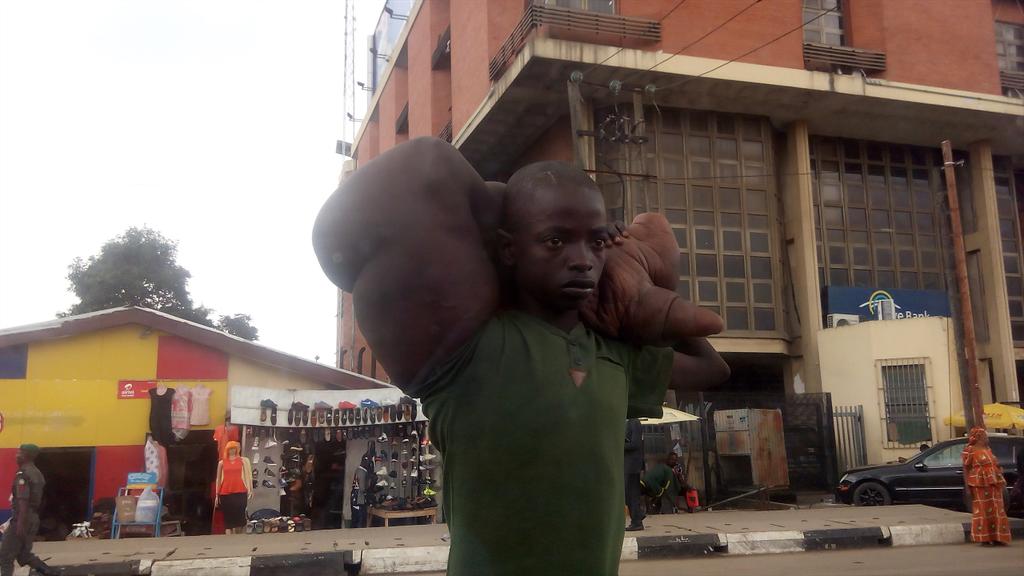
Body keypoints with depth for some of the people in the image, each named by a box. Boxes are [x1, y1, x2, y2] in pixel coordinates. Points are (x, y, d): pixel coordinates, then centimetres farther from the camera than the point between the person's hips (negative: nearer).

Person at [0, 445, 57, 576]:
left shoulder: (23, 474, -14)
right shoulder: (37, 473, 15)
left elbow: (23, 501, -21)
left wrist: (20, 524, -23)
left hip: (22, 519, -9)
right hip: (33, 519, 9)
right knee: (24, 555, 16)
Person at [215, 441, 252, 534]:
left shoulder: (243, 460, 9)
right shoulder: (221, 463, 11)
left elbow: (248, 475, 4)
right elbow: (218, 479, 13)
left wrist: (250, 490, -5)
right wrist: (217, 495, 10)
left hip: (240, 492, -1)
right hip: (225, 493, 1)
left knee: (239, 516, -2)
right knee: (227, 518, 0)